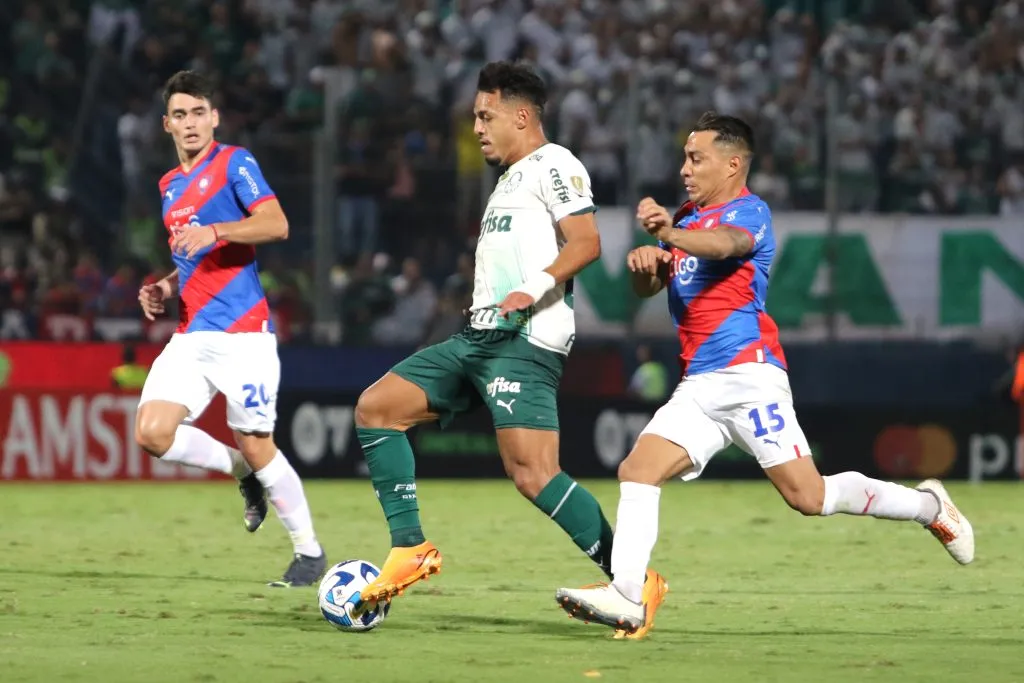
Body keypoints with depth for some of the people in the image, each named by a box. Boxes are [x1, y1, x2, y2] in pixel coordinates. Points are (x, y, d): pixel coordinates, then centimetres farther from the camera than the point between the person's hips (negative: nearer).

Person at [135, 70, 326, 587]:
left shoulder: (234, 163, -3)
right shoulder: (170, 186, 20)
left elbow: (276, 224, -18)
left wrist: (214, 231, -30)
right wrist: (165, 288, 13)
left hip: (242, 333, -7)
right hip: (191, 334, 7)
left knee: (256, 447, -6)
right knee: (152, 432, -11)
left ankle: (310, 552, 11)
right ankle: (243, 473, 15)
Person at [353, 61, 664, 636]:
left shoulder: (553, 164, -4)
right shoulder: (510, 179, 26)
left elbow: (586, 243, -17)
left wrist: (533, 289, -30)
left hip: (526, 342, -10)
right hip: (480, 337, 10)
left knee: (533, 474, -20)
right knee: (375, 409, 4)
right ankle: (410, 549, 2)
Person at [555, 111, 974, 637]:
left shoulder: (750, 212, -5)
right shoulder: (687, 218, 21)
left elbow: (727, 243, -28)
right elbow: (647, 287, 16)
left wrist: (669, 235, -49)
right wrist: (644, 263, -10)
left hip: (748, 375, -7)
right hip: (697, 387, 7)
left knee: (808, 496, -11)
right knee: (636, 471, -11)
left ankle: (928, 505, 9)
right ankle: (626, 599, -16)